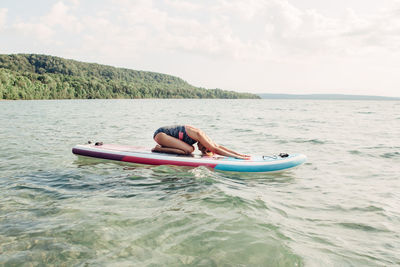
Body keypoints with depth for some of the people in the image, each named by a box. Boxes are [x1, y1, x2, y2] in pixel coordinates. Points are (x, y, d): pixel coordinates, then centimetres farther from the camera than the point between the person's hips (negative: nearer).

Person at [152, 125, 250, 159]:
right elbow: (215, 149, -28)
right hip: (160, 133, -9)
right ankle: (159, 149, -11)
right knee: (188, 150, -20)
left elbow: (219, 146, 4)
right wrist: (238, 157, -29)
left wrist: (239, 154, -1)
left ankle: (162, 147, 9)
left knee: (191, 149, 7)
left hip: (164, 132, 9)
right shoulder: (199, 135, -25)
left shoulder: (203, 136, 1)